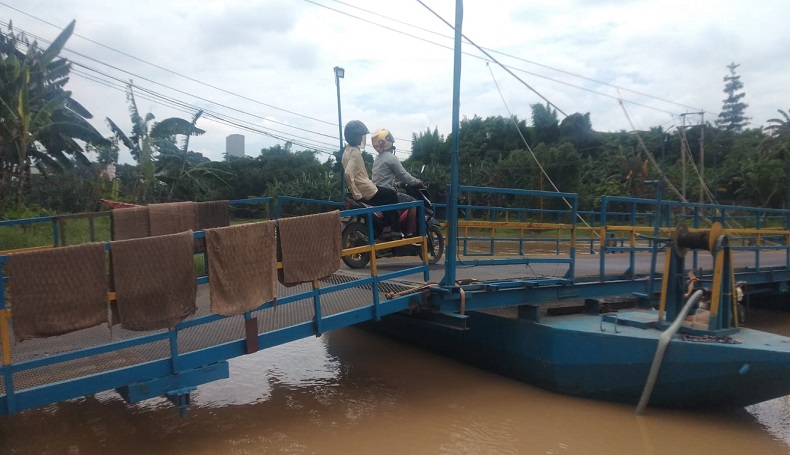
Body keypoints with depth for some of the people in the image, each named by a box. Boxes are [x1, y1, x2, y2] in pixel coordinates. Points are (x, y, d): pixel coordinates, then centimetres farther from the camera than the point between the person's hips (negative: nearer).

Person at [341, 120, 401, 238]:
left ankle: (387, 227, 23)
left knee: (387, 197, 26)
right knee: (392, 196, 8)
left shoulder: (348, 150, 11)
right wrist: (356, 193, -27)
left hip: (361, 189, 9)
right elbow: (348, 173, -32)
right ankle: (394, 230, 10)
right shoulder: (355, 152, -19)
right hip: (366, 190, -9)